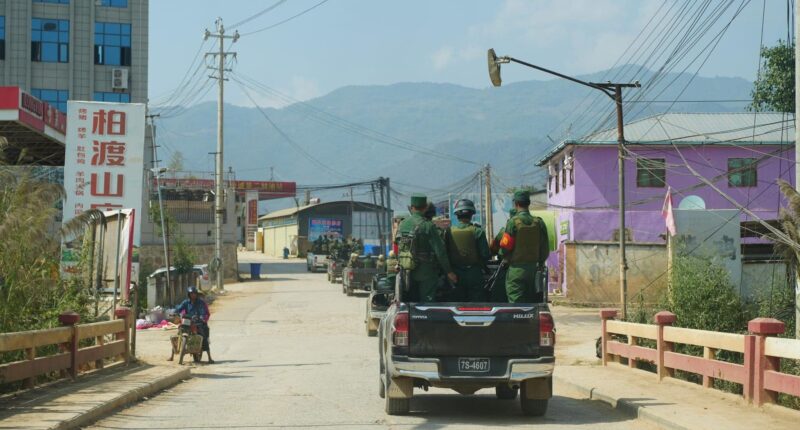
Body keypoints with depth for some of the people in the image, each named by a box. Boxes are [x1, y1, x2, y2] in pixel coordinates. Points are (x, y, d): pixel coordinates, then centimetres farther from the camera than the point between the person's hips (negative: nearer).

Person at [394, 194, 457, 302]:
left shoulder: (402, 225, 3)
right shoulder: (428, 226, -15)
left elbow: (397, 247, 10)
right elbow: (440, 251, -15)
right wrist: (449, 272, -8)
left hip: (408, 272, 6)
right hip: (425, 272, -6)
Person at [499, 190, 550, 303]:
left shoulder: (513, 222, -12)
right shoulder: (539, 222, 1)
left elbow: (505, 247, -11)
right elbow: (545, 248, 6)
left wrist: (505, 258, 9)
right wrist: (540, 262, 21)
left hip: (516, 269, -5)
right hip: (533, 267, 5)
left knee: (516, 302, -3)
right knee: (530, 302, 13)